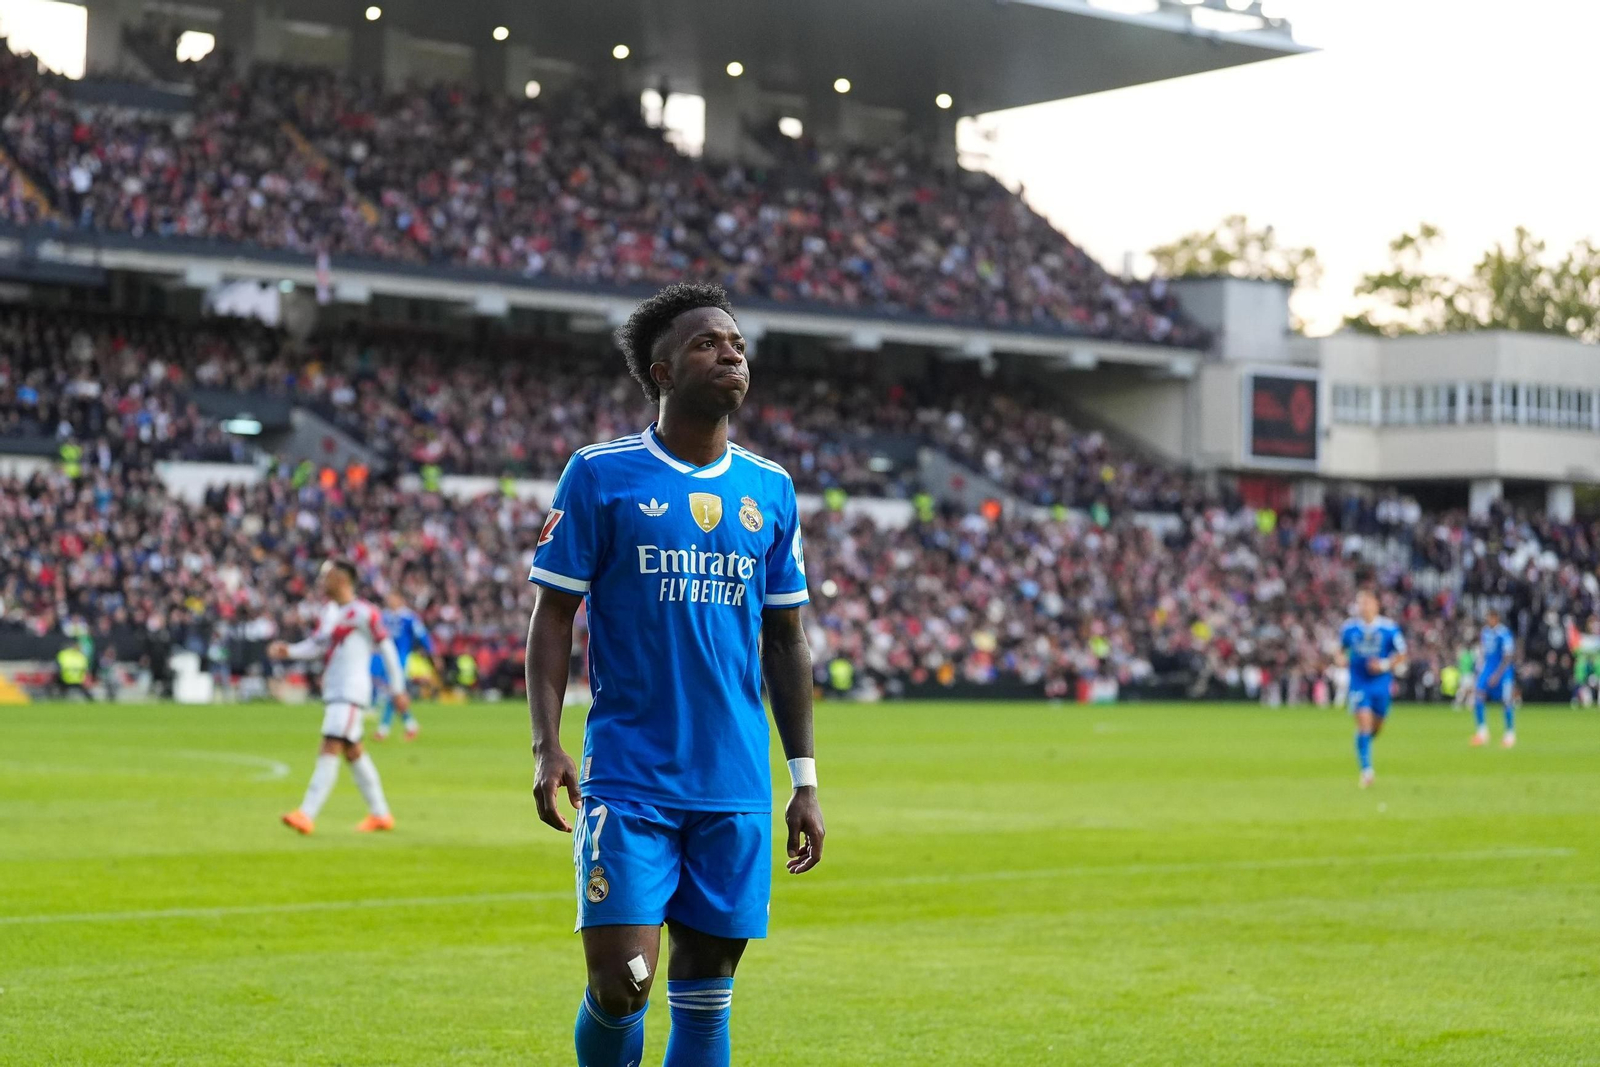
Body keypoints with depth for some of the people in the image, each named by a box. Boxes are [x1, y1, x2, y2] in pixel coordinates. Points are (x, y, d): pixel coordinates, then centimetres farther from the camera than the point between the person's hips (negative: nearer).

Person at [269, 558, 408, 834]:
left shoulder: (363, 613, -12)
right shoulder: (329, 611, 14)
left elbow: (387, 649, -8)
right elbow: (316, 645, 15)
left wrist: (399, 690, -6)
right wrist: (288, 651, -5)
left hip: (351, 692, -10)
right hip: (333, 693, 10)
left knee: (329, 750, -16)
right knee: (353, 752, 14)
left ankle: (307, 815, -22)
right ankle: (380, 814, 23)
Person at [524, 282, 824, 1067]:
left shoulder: (770, 489, 9)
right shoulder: (599, 474, -1)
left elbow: (784, 640, 14)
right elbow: (551, 618, -1)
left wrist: (803, 779, 11)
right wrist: (547, 748, -11)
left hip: (735, 788, 4)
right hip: (628, 780, -3)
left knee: (705, 995, 6)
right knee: (619, 983, -11)